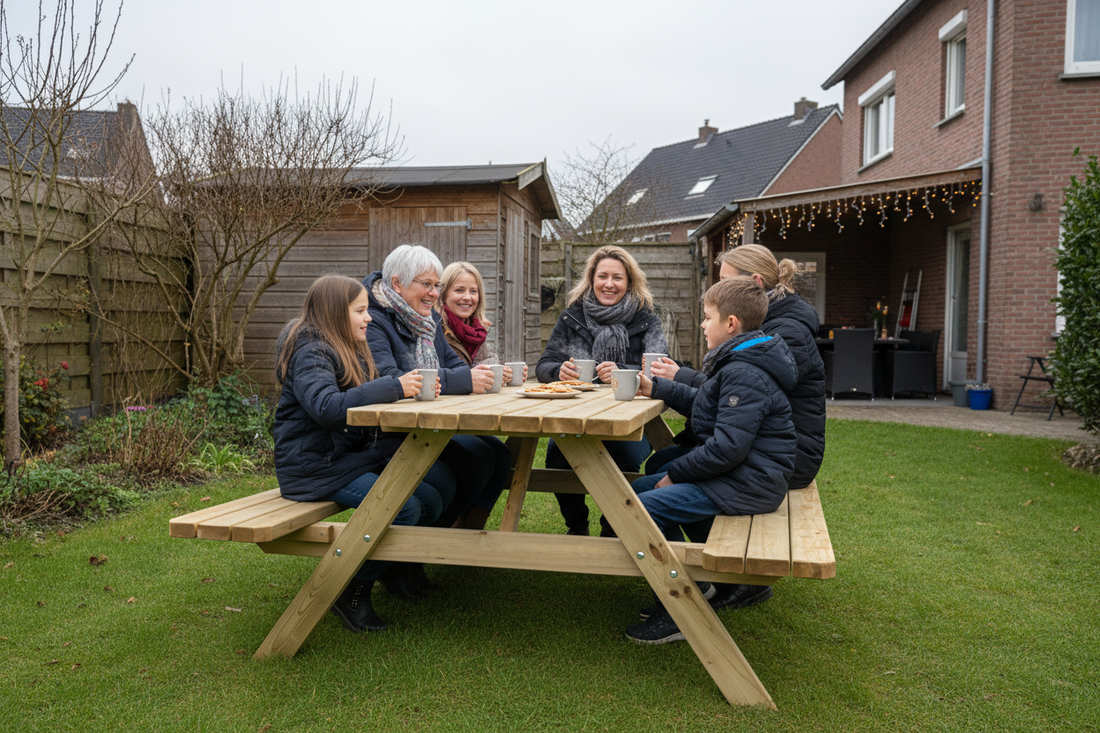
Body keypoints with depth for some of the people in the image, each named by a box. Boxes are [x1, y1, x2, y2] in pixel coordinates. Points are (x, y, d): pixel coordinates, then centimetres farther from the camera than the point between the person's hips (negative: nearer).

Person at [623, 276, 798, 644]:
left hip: (747, 483, -12)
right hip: (735, 472, 12)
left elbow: (727, 447, -27)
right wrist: (657, 388, 18)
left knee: (645, 508, -20)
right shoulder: (737, 364, 14)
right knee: (639, 487, 16)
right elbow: (702, 403, 27)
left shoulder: (744, 374, -21)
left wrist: (675, 474, -17)